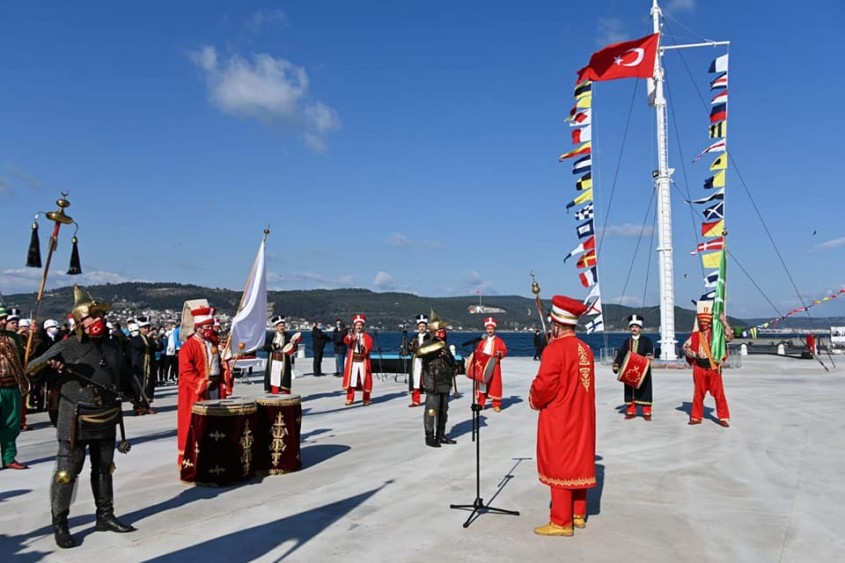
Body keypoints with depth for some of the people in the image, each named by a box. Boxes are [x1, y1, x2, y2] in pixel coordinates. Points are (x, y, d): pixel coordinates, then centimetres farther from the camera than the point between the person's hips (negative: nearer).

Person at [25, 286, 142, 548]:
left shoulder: (110, 347, 9)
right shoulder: (66, 347, -7)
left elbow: (126, 376, 19)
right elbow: (30, 370, -7)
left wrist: (140, 398, 18)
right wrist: (47, 363, -27)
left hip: (106, 421, 5)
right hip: (76, 422, -5)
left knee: (104, 470, 14)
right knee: (66, 472, -1)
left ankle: (105, 516, 26)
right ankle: (59, 524, 12)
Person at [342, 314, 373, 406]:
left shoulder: (367, 336, 6)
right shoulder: (351, 335, 5)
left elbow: (370, 345, -7)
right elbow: (346, 341, -17)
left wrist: (365, 348, -30)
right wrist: (350, 337, -41)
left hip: (363, 361, 0)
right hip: (352, 361, 0)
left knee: (365, 380, 0)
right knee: (351, 379, 1)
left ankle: (366, 399, 11)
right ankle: (350, 398, 12)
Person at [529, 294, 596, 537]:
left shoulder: (555, 349, -19)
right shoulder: (585, 349, 6)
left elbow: (544, 385, -20)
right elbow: (580, 383, 12)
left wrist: (534, 401, -3)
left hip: (558, 420, -8)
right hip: (581, 417, 8)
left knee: (559, 467, 1)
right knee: (578, 464, 17)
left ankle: (561, 522, 8)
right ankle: (578, 514, 28)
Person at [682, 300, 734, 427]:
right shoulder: (695, 335, 5)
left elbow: (730, 337, -17)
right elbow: (685, 346, 11)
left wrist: (724, 322, -20)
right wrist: (692, 354, -6)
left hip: (714, 368, -2)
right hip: (699, 368, 3)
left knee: (719, 393, 0)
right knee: (698, 393, 10)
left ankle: (723, 417, 10)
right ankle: (696, 417, 18)